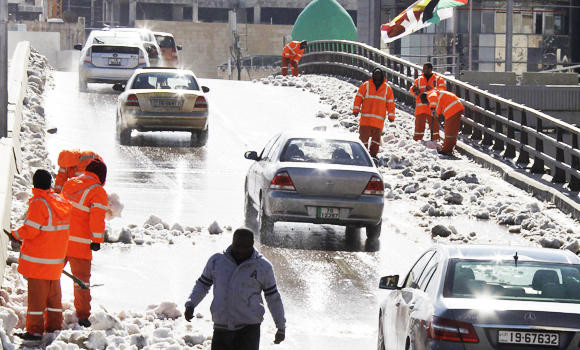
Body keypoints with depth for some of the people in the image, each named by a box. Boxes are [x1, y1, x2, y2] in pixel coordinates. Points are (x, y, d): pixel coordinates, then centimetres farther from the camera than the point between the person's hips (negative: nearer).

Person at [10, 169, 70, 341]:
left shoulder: (38, 203, -19)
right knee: (53, 293, 17)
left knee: (36, 294, -1)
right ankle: (54, 327, 22)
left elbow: (30, 229, -21)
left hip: (38, 259, -7)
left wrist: (16, 235, -1)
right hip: (57, 258, 7)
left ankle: (35, 330, 1)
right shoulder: (61, 201, 5)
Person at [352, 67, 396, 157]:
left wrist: (391, 116, 6)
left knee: (376, 137, 4)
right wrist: (356, 110, -6)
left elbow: (390, 103, 12)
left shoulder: (387, 88, 10)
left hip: (379, 119, 1)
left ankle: (373, 154, 12)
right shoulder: (366, 85, 6)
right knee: (364, 136, -3)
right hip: (366, 118, -1)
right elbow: (359, 98, 4)